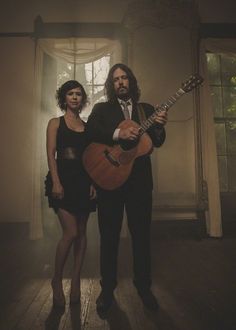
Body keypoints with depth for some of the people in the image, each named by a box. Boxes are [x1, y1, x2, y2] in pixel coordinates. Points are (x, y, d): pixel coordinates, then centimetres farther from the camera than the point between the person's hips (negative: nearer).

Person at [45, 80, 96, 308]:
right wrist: (56, 182, -14)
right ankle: (57, 280, 14)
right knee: (70, 233, -10)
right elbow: (51, 154, -2)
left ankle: (75, 280, 20)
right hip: (63, 180, -3)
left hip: (84, 181, 4)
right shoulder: (55, 123, 8)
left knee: (81, 232, 5)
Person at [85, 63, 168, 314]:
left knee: (141, 234, 8)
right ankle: (107, 289, 25)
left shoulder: (147, 109, 15)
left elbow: (157, 143, 7)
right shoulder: (101, 109, 11)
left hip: (140, 178, 2)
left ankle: (143, 286, 28)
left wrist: (159, 127, -13)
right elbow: (89, 131, -9)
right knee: (109, 235, 7)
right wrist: (118, 133, -22)